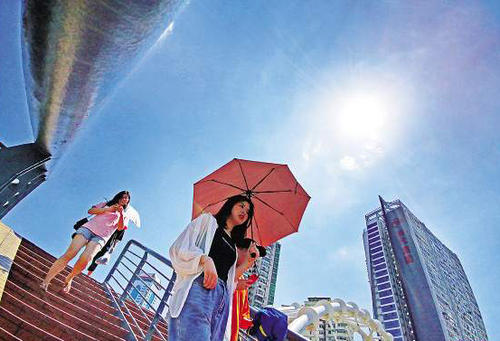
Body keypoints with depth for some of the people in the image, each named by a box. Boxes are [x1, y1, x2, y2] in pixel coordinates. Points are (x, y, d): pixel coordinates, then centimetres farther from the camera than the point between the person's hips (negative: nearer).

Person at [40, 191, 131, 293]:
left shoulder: (125, 216, 21)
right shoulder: (106, 204, 24)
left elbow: (120, 228, 2)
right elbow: (90, 210, 11)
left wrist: (121, 214, -14)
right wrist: (108, 209, 1)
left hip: (100, 237, -1)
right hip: (88, 228, 1)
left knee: (85, 259, -24)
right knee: (69, 254, -17)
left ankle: (68, 279, 0)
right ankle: (45, 281, -10)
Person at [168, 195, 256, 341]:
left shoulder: (233, 245, 31)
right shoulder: (208, 220, 15)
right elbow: (179, 247, 0)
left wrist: (248, 261, 16)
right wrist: (205, 259, -17)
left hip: (222, 299, 6)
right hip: (199, 288, -6)